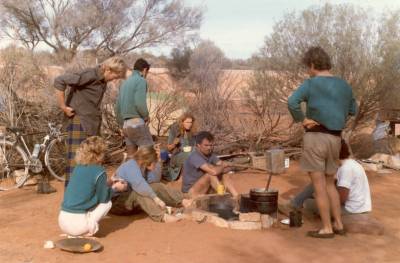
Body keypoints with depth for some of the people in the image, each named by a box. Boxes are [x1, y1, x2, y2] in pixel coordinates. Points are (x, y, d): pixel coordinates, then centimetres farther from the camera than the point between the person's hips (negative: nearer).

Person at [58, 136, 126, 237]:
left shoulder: (78, 167, 8)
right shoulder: (99, 172, -11)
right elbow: (103, 198, 0)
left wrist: (105, 184, 31)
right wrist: (115, 188, 16)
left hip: (62, 221, 7)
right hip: (77, 225, -7)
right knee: (107, 202, 12)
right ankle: (89, 228, -3)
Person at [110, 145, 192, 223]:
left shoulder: (142, 166, 1)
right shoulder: (131, 167, -26)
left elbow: (155, 180, -6)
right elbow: (140, 185, -41)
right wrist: (156, 199, -46)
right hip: (117, 200, -9)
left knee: (157, 186, -3)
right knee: (141, 192, -35)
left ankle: (182, 201, -7)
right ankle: (162, 216, -46)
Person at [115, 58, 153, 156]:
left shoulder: (125, 82, 19)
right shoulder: (141, 81, -5)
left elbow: (117, 108, 19)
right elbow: (140, 103, -19)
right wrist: (146, 116, -2)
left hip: (126, 125, 8)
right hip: (137, 123, -8)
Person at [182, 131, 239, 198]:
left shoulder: (210, 154, 1)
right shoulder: (195, 157, -25)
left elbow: (227, 168, -2)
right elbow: (213, 171, -35)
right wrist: (222, 166, -13)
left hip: (204, 189, 8)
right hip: (191, 191, -8)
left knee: (224, 175, -5)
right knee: (211, 174, -27)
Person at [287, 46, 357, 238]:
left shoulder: (311, 83, -9)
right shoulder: (343, 85, 10)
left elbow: (292, 102, -26)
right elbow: (353, 110, 23)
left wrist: (302, 120, -13)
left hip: (315, 137, -6)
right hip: (335, 138, 6)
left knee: (319, 185, 2)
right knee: (329, 183, 20)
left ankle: (327, 228, 8)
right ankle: (338, 223, 23)